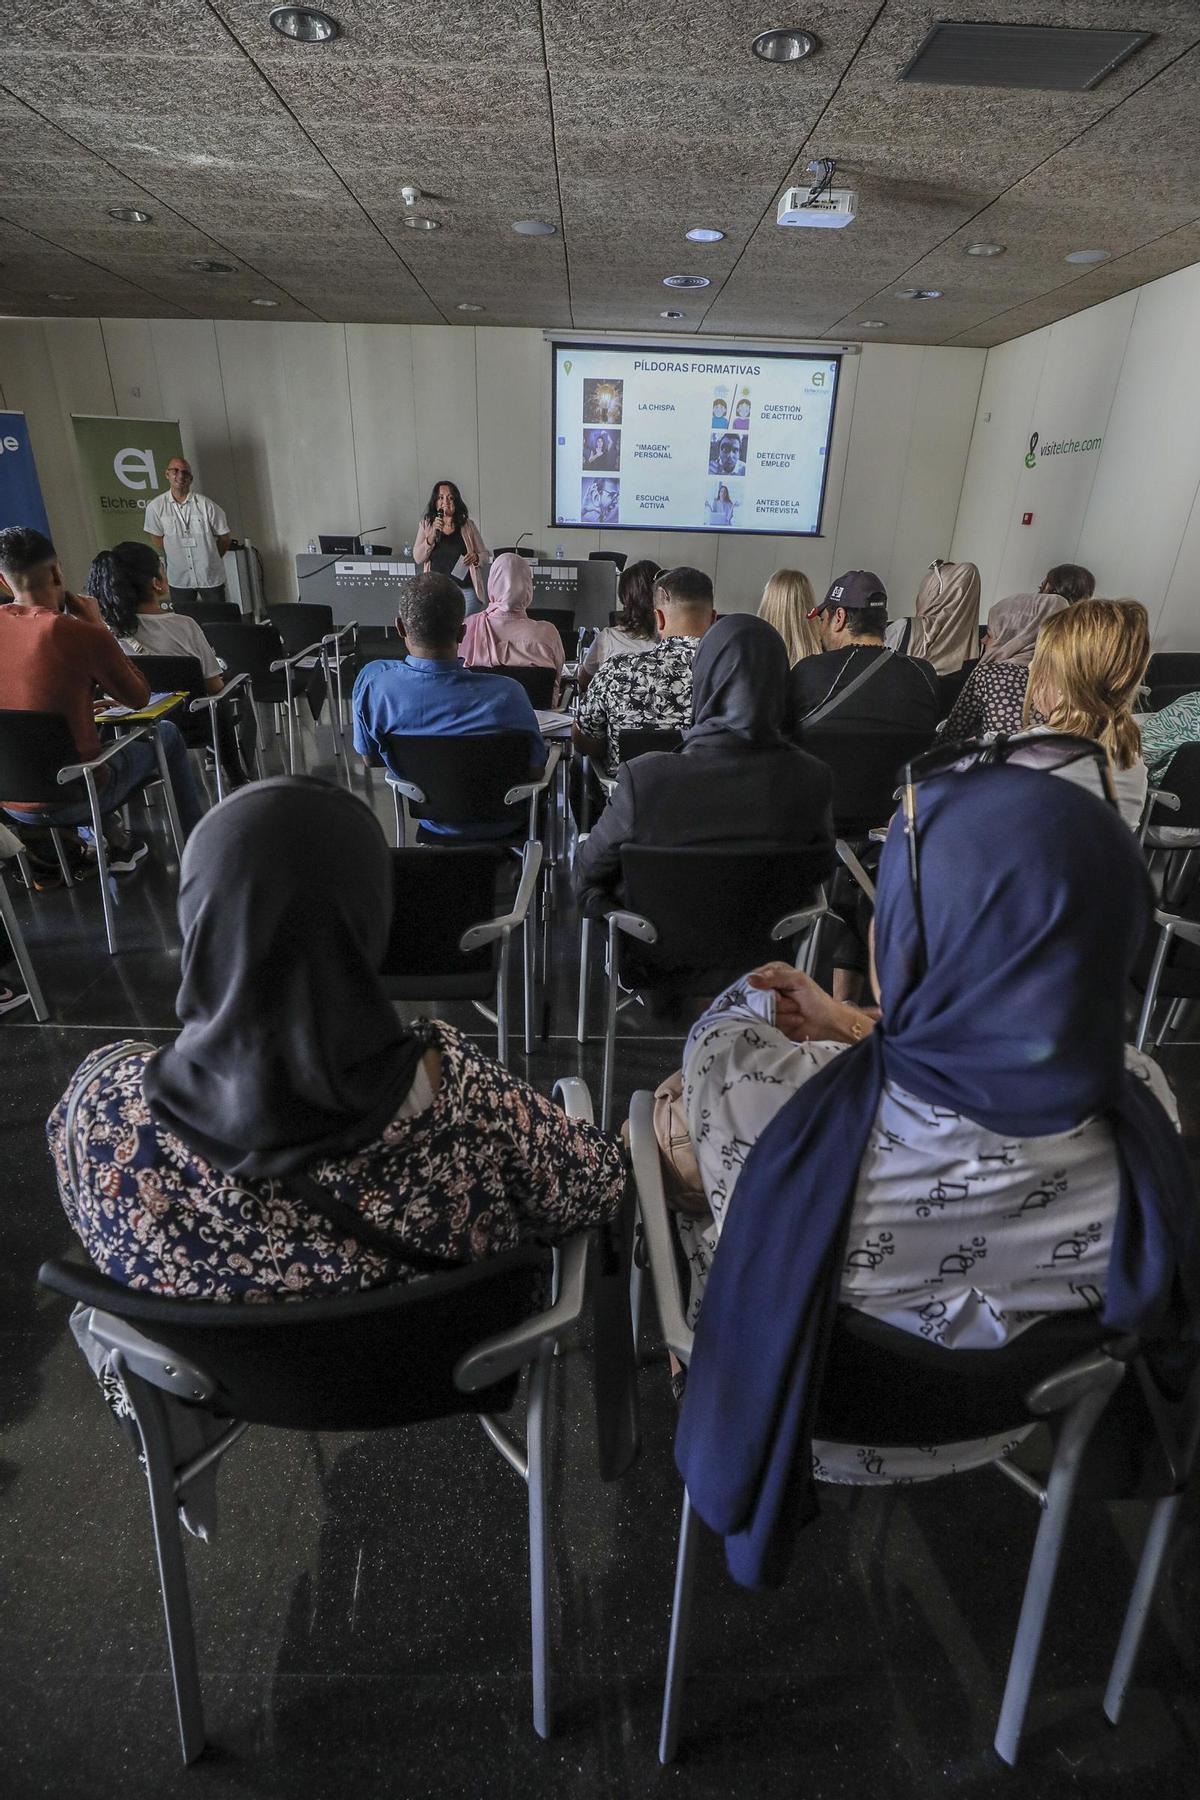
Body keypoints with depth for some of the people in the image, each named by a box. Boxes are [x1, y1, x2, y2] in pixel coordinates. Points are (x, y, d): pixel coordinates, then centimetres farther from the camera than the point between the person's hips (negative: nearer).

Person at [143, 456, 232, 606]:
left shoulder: (206, 505, -9)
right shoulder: (156, 507, -5)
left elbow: (225, 536, 0)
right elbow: (156, 537, 7)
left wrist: (211, 559, 6)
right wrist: (172, 557, 7)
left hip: (211, 577, -1)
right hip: (179, 579, 1)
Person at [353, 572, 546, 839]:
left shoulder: (371, 683, -25)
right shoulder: (505, 694, -34)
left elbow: (370, 757, -6)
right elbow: (535, 770, -17)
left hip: (432, 823, 3)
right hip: (498, 825, -2)